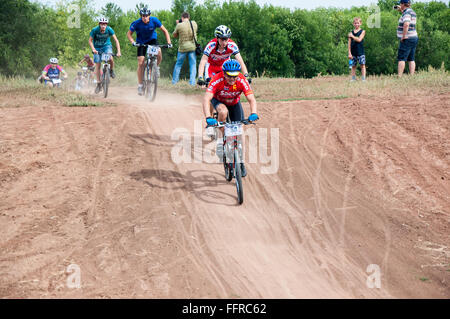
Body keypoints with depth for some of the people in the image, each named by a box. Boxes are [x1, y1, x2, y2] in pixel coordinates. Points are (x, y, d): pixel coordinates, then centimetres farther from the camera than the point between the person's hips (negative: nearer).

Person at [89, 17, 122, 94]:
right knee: (98, 65, -4)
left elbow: (116, 40, -22)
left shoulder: (109, 29, -23)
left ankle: (111, 70, 2)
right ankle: (99, 84, 5)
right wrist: (93, 49, -30)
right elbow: (90, 41, -14)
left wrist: (118, 51, -31)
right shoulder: (95, 30, -24)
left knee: (110, 59, -30)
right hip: (97, 47, 0)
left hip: (107, 45, 0)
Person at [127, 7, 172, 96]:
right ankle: (140, 85, 0)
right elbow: (129, 34, -11)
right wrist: (133, 42, -30)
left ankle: (156, 67, 2)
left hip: (152, 39, 1)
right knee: (141, 63, -11)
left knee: (159, 53, -30)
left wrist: (169, 42, -23)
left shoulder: (154, 20, -22)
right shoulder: (136, 23, -24)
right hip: (141, 42, -1)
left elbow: (164, 31, -13)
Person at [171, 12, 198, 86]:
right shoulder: (194, 23, 0)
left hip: (182, 47, -1)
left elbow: (174, 35, 6)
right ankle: (192, 82, -3)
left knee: (178, 64, 13)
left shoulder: (179, 25, -7)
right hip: (192, 47, 1)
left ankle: (174, 82, 19)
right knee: (193, 65, 6)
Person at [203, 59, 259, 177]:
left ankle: (240, 161, 12)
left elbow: (251, 99, -37)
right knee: (223, 111, -37)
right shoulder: (217, 80, -37)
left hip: (234, 103, 2)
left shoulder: (242, 80, -32)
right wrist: (208, 118, -58)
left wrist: (253, 113, -56)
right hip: (218, 101, -2)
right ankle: (222, 139, -17)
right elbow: (206, 99, -44)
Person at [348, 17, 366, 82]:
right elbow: (349, 43, 7)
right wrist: (349, 53, 0)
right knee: (353, 66, 5)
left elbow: (359, 39, -13)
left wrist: (352, 36, -6)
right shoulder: (351, 32, 10)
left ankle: (363, 78, -3)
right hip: (353, 52, 3)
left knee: (362, 65, -4)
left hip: (360, 51, -3)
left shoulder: (362, 31, 2)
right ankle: (353, 79, 11)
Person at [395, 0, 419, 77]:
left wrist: (403, 36, -23)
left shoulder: (406, 12, -15)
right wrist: (401, 11, 32)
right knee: (411, 59, 8)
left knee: (401, 58, -9)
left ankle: (399, 77, -15)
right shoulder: (412, 12, 15)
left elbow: (406, 24, -31)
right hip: (414, 38, 10)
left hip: (407, 39, -9)